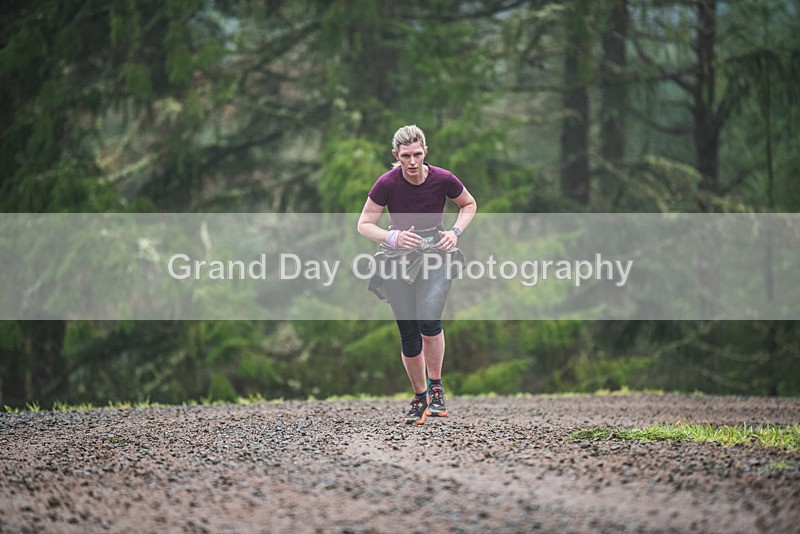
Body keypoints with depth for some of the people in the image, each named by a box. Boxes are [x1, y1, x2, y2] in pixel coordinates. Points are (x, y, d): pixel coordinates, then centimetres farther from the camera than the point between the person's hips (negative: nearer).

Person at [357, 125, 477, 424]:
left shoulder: (443, 180, -11)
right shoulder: (387, 184, -13)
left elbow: (469, 205, 10)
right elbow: (364, 225, -6)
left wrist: (455, 232, -8)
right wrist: (393, 237, -25)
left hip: (436, 256, -1)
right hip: (398, 259, 1)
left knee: (428, 319, -25)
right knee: (409, 335, 0)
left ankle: (436, 386, -6)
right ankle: (420, 397, 19)